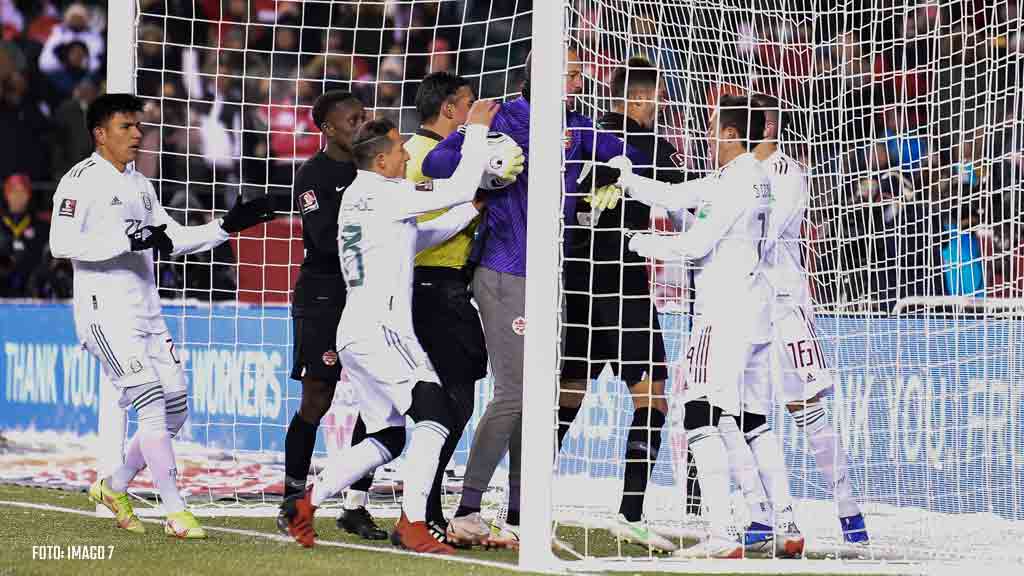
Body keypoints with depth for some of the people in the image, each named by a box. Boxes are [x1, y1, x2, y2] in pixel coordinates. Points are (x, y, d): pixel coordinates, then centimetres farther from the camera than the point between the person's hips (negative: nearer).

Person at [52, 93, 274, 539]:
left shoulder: (139, 184, 18)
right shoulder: (82, 180, -8)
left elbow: (172, 239, 23)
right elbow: (61, 243, -20)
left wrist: (227, 227, 11)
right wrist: (129, 240, -25)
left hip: (146, 312, 9)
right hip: (105, 313, -9)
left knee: (176, 408, 7)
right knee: (152, 404, -15)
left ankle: (115, 487, 24)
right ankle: (175, 513, -13)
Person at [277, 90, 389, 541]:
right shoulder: (314, 175, -7)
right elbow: (327, 239, -19)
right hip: (323, 297, -6)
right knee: (316, 401, -3)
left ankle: (355, 507, 6)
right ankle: (293, 499, 11)